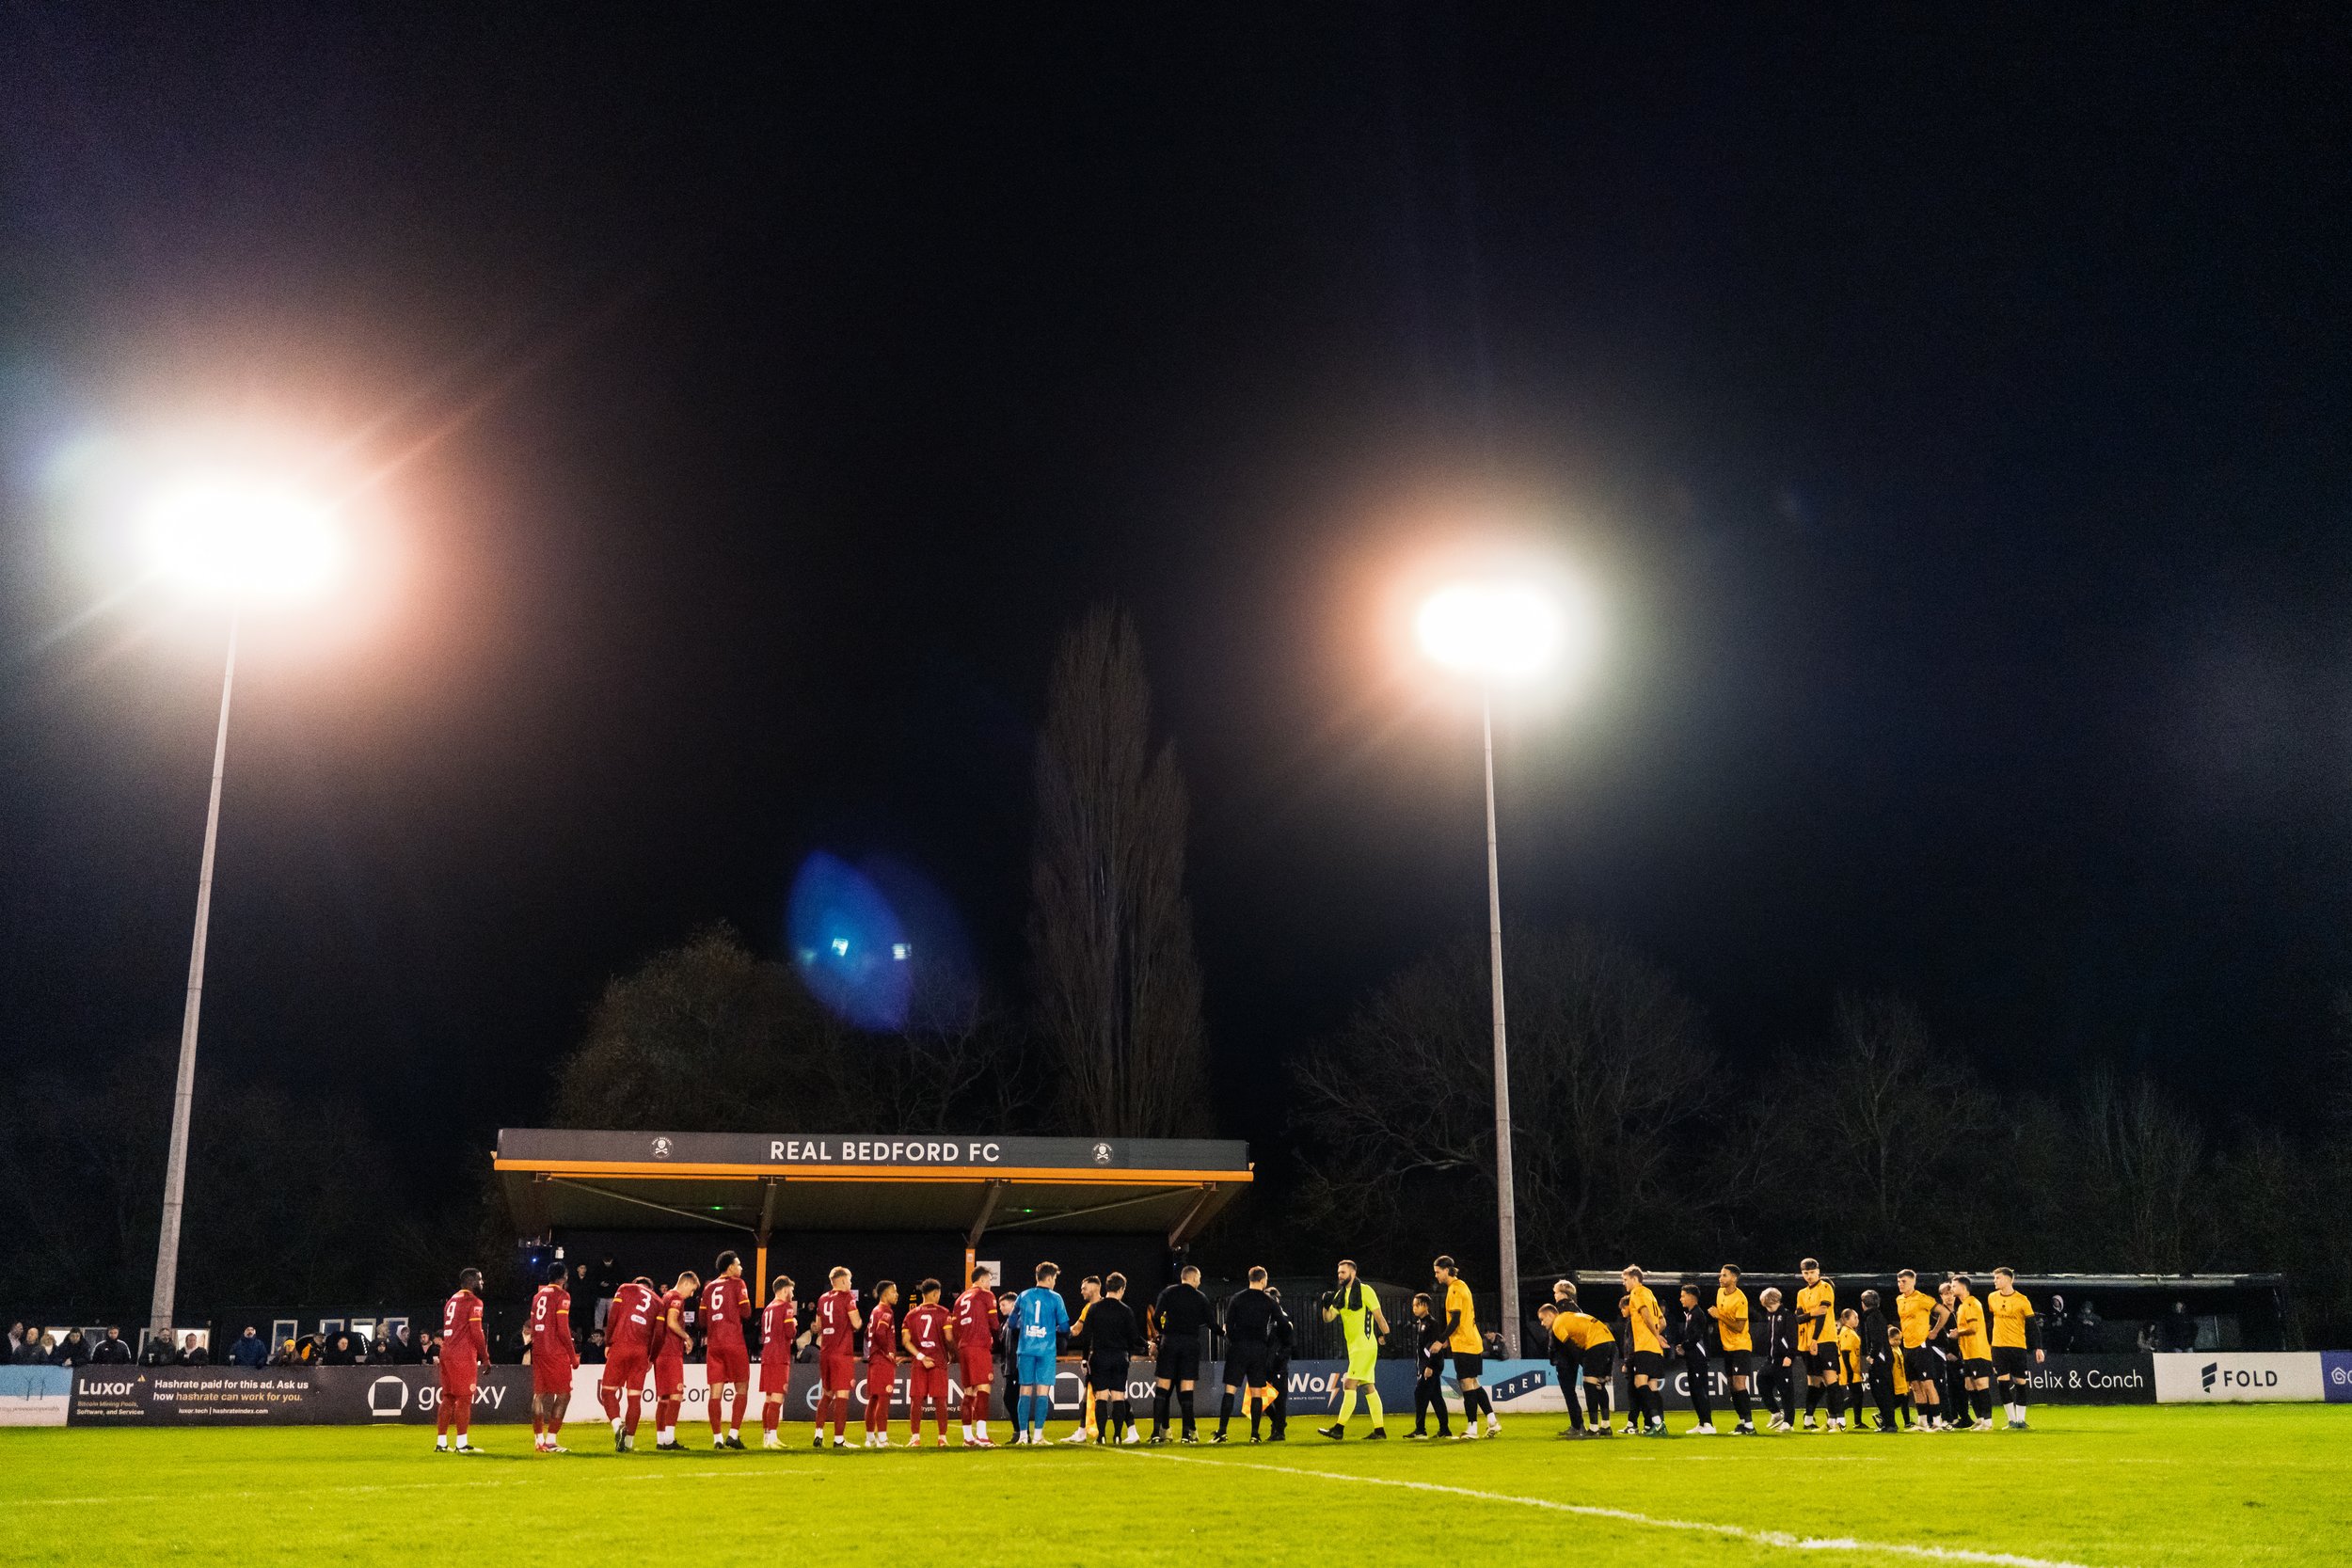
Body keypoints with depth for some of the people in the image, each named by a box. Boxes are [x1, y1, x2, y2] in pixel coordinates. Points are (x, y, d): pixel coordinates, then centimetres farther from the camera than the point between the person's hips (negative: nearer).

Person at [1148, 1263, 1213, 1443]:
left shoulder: (1168, 1293, 6)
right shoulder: (1200, 1298, 7)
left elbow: (1156, 1317, -3)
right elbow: (1210, 1322, 7)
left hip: (1170, 1341, 0)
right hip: (1191, 1343, 0)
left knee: (1162, 1386, 2)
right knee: (1186, 1387, 2)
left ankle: (1158, 1431, -4)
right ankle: (1188, 1431, -1)